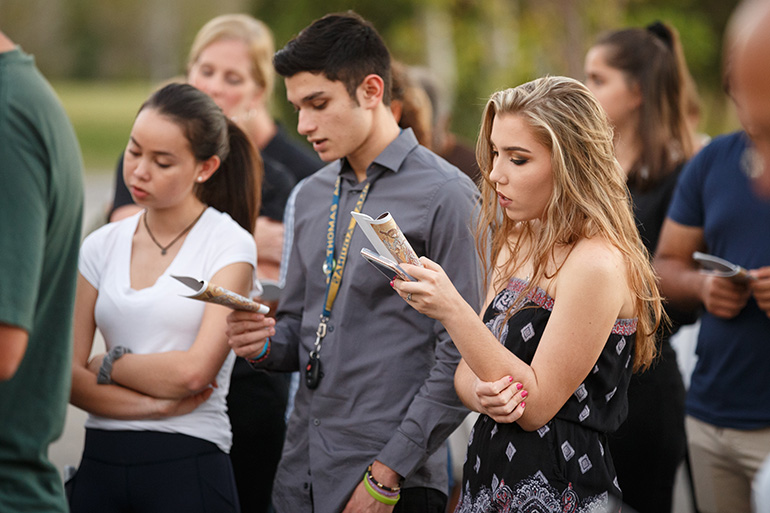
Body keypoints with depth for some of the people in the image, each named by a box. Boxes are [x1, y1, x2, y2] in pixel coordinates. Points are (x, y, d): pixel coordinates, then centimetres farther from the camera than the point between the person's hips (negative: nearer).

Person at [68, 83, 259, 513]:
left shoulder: (230, 244, -3)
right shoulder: (102, 245, 8)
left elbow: (194, 370, -13)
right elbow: (68, 374, 1)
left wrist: (109, 365, -1)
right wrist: (153, 405, -10)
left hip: (188, 466, -4)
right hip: (101, 462, 4)